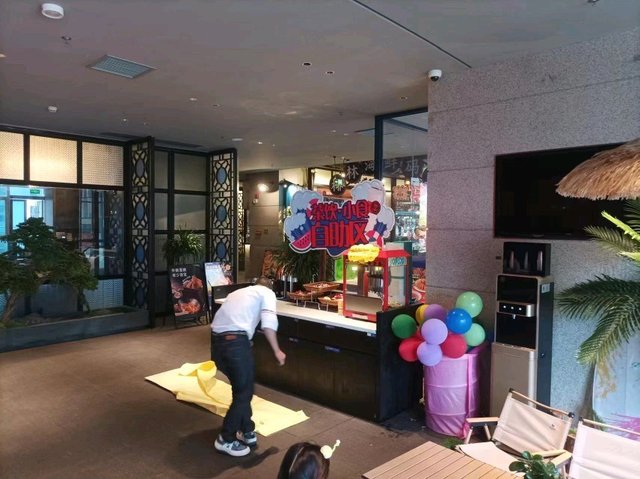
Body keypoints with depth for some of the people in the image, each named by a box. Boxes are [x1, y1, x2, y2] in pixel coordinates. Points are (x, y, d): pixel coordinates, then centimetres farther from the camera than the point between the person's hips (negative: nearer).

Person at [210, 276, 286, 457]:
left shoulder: (238, 292, 33)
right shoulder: (267, 292, 13)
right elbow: (268, 322, -6)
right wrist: (276, 350, 2)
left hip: (216, 341, 7)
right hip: (235, 341, -7)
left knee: (240, 388, 22)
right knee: (244, 392, 10)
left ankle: (247, 432, 32)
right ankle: (225, 439, 18)